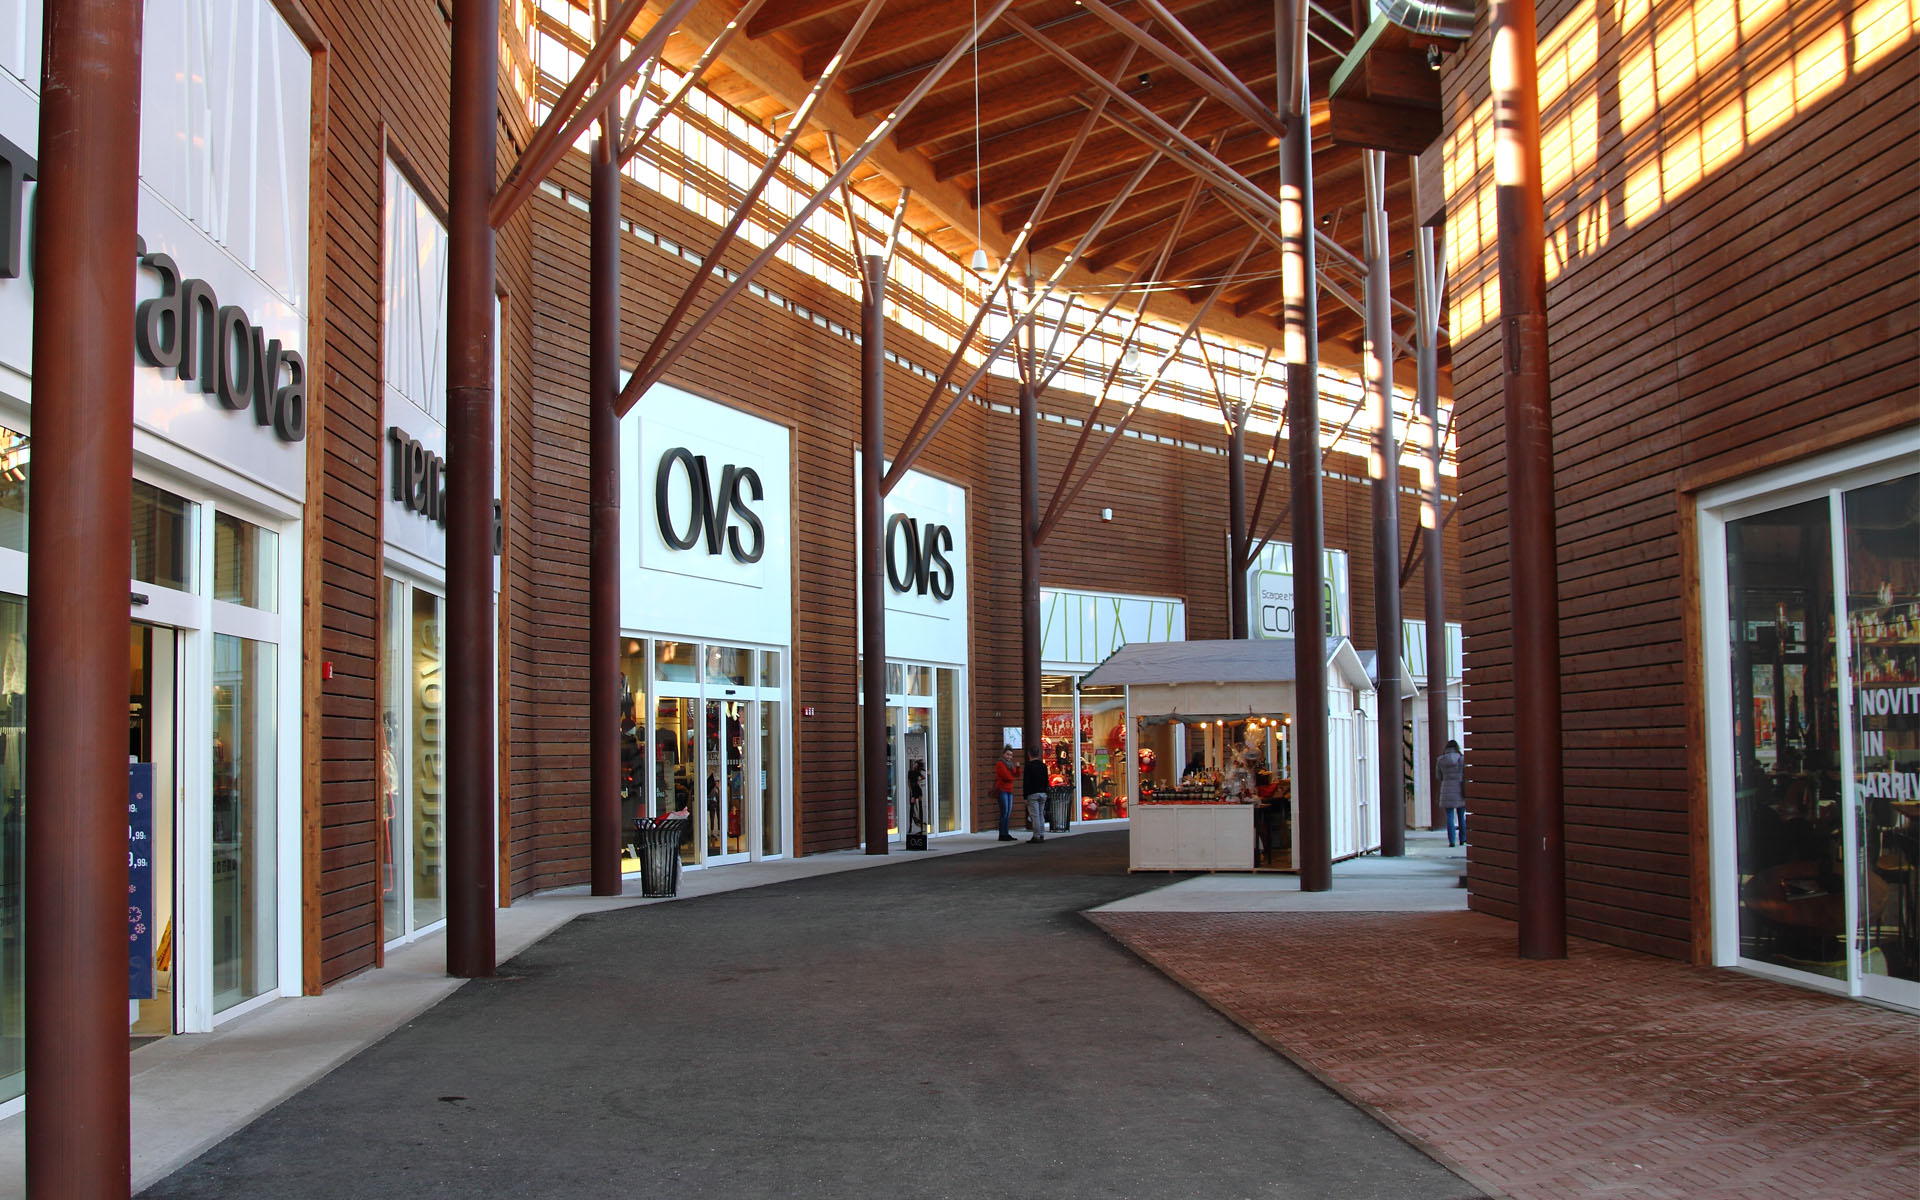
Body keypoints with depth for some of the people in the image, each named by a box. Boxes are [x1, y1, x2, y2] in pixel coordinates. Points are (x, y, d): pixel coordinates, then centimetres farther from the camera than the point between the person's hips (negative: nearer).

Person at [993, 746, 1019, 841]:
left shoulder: (1010, 765, 20)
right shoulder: (1000, 764, -7)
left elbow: (1017, 775, 13)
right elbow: (1006, 776, -15)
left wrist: (1018, 767, -4)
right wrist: (1013, 778, 4)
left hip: (1009, 791, 8)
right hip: (1002, 790, -8)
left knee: (1008, 813, 5)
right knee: (1004, 813, -10)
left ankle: (1006, 834, 7)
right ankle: (1002, 835, -9)